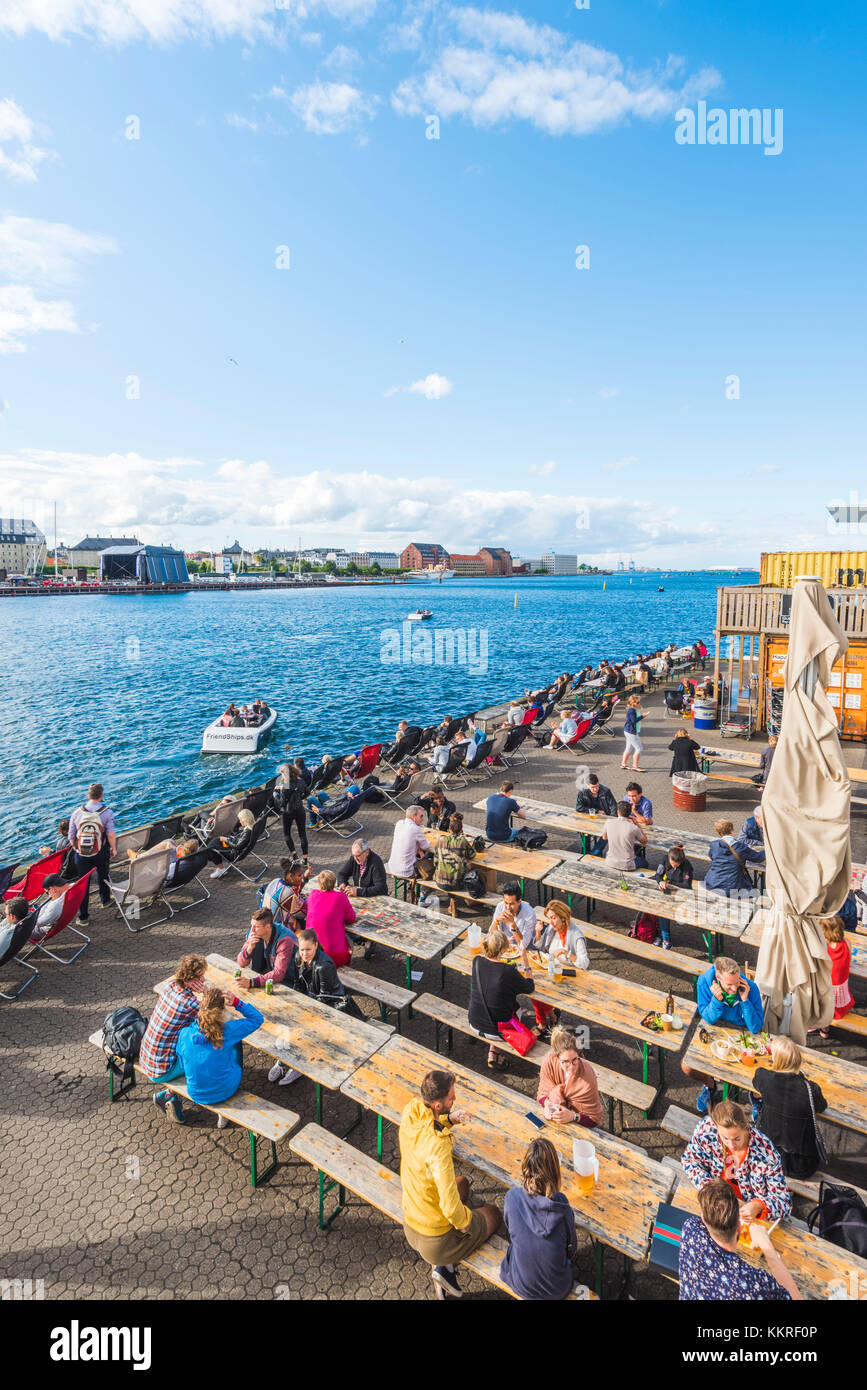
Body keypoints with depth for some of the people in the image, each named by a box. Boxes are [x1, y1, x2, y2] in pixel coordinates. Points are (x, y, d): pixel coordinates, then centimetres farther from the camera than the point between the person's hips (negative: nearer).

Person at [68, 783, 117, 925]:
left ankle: (83, 917, 10)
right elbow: (111, 835, -17)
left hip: (81, 855, 1)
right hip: (101, 854, -1)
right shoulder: (107, 812, -12)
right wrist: (113, 849, -2)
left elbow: (71, 837, 1)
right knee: (103, 876, 25)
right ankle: (105, 900, 45)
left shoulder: (77, 813, -4)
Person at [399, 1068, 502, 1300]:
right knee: (494, 1215, 19)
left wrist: (449, 1118, -7)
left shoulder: (410, 1110, -16)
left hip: (410, 1225, 6)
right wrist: (466, 1223, -13)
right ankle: (443, 1264, 11)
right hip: (436, 1240, -5)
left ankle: (441, 1263, 19)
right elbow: (451, 1208, -33)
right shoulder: (438, 1145, -38)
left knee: (462, 1183, 30)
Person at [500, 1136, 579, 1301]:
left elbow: (509, 1233, -3)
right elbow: (571, 1247, -8)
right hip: (558, 1289, 0)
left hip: (521, 1286, 0)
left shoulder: (512, 1197, -25)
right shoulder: (562, 1208, -27)